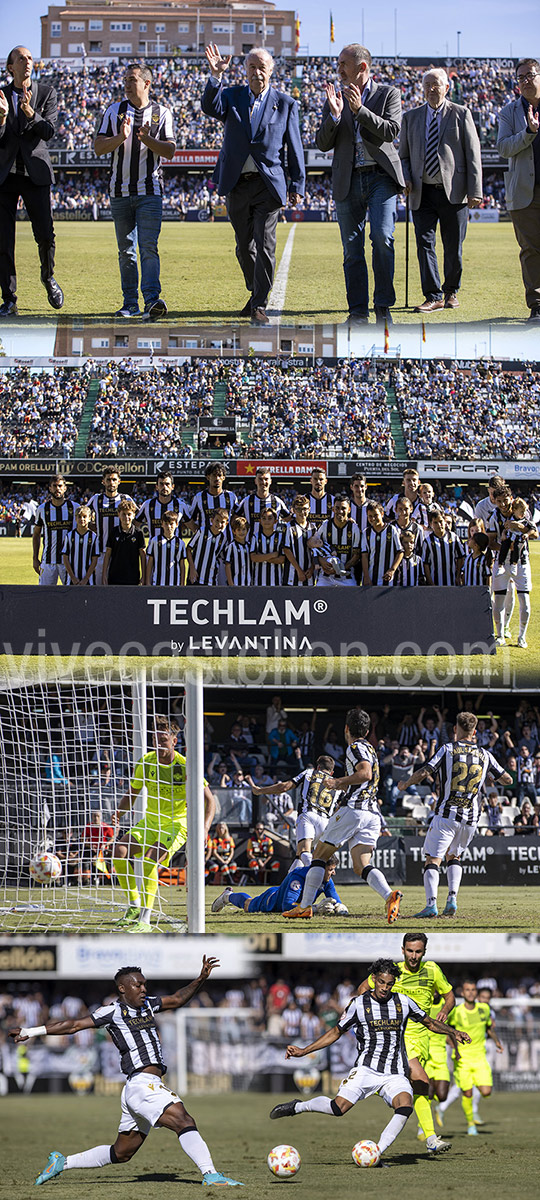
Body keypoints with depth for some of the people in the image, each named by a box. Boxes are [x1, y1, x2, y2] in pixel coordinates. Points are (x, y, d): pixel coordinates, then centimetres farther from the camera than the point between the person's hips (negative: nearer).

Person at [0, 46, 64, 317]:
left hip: (35, 173, -1)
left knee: (45, 235, -6)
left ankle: (48, 277, 26)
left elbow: (49, 131, -7)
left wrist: (30, 113, -24)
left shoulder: (46, 92, 4)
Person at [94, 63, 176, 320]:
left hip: (150, 192, -3)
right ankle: (130, 303, 13)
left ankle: (152, 299, -24)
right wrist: (120, 137, -17)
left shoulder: (161, 114, 3)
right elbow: (98, 147, 1)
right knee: (126, 250, 7)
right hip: (120, 192, 3)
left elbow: (170, 151, -3)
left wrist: (147, 139, -20)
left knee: (148, 247, -15)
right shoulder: (114, 111, 8)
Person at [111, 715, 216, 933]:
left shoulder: (185, 767, -15)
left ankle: (145, 920, -27)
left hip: (176, 824, -5)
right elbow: (132, 793, 11)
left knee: (149, 860, -30)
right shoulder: (146, 762, -3)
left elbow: (210, 800, -11)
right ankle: (135, 905, -2)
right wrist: (120, 811, -10)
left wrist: (205, 828, -28)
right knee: (119, 851, -18)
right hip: (150, 822, 5)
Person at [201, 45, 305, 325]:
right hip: (237, 184, 3)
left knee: (264, 246, -10)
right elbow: (210, 108, -16)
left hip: (269, 184, -3)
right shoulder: (231, 96, 6)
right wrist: (216, 76, -31)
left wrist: (297, 184, 1)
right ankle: (255, 293, 32)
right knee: (244, 246, 12)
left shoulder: (285, 104, 3)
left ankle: (260, 306, -8)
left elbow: (294, 147, 5)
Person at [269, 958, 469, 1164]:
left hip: (396, 1075, 2)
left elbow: (430, 1023, 19)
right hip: (366, 1068, -1)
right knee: (339, 1108, -20)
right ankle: (297, 1107, 7)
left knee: (405, 1107, -29)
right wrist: (303, 1051, 5)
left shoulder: (403, 1002, 6)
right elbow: (336, 1032, 10)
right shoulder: (359, 1004, 1)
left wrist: (453, 1032, 1)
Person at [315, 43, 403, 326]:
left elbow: (391, 131, -10)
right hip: (348, 182, 3)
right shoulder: (335, 98, 12)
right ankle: (358, 311, 7)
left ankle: (383, 306, -7)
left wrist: (360, 109, -18)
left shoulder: (388, 94, 5)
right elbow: (323, 143, 5)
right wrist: (334, 114, -12)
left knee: (382, 237, -16)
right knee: (352, 248, 1)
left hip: (381, 177, -3)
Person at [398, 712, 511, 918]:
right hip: (470, 818, 4)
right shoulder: (485, 755, 7)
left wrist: (405, 783, 7)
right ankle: (452, 899, 6)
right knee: (454, 857, 24)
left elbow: (424, 772, -11)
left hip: (446, 814, -4)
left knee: (433, 861, -3)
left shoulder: (448, 749, -3)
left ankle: (431, 904, -22)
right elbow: (507, 779, 14)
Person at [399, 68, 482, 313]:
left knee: (453, 247, 4)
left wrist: (475, 191, -7)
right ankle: (433, 297, -6)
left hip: (453, 192, -2)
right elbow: (403, 155, 16)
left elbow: (473, 154, 1)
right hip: (422, 193, 2)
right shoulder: (411, 118, 12)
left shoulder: (461, 114, 4)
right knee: (424, 244, -7)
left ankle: (451, 291, 21)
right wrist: (406, 179, -4)